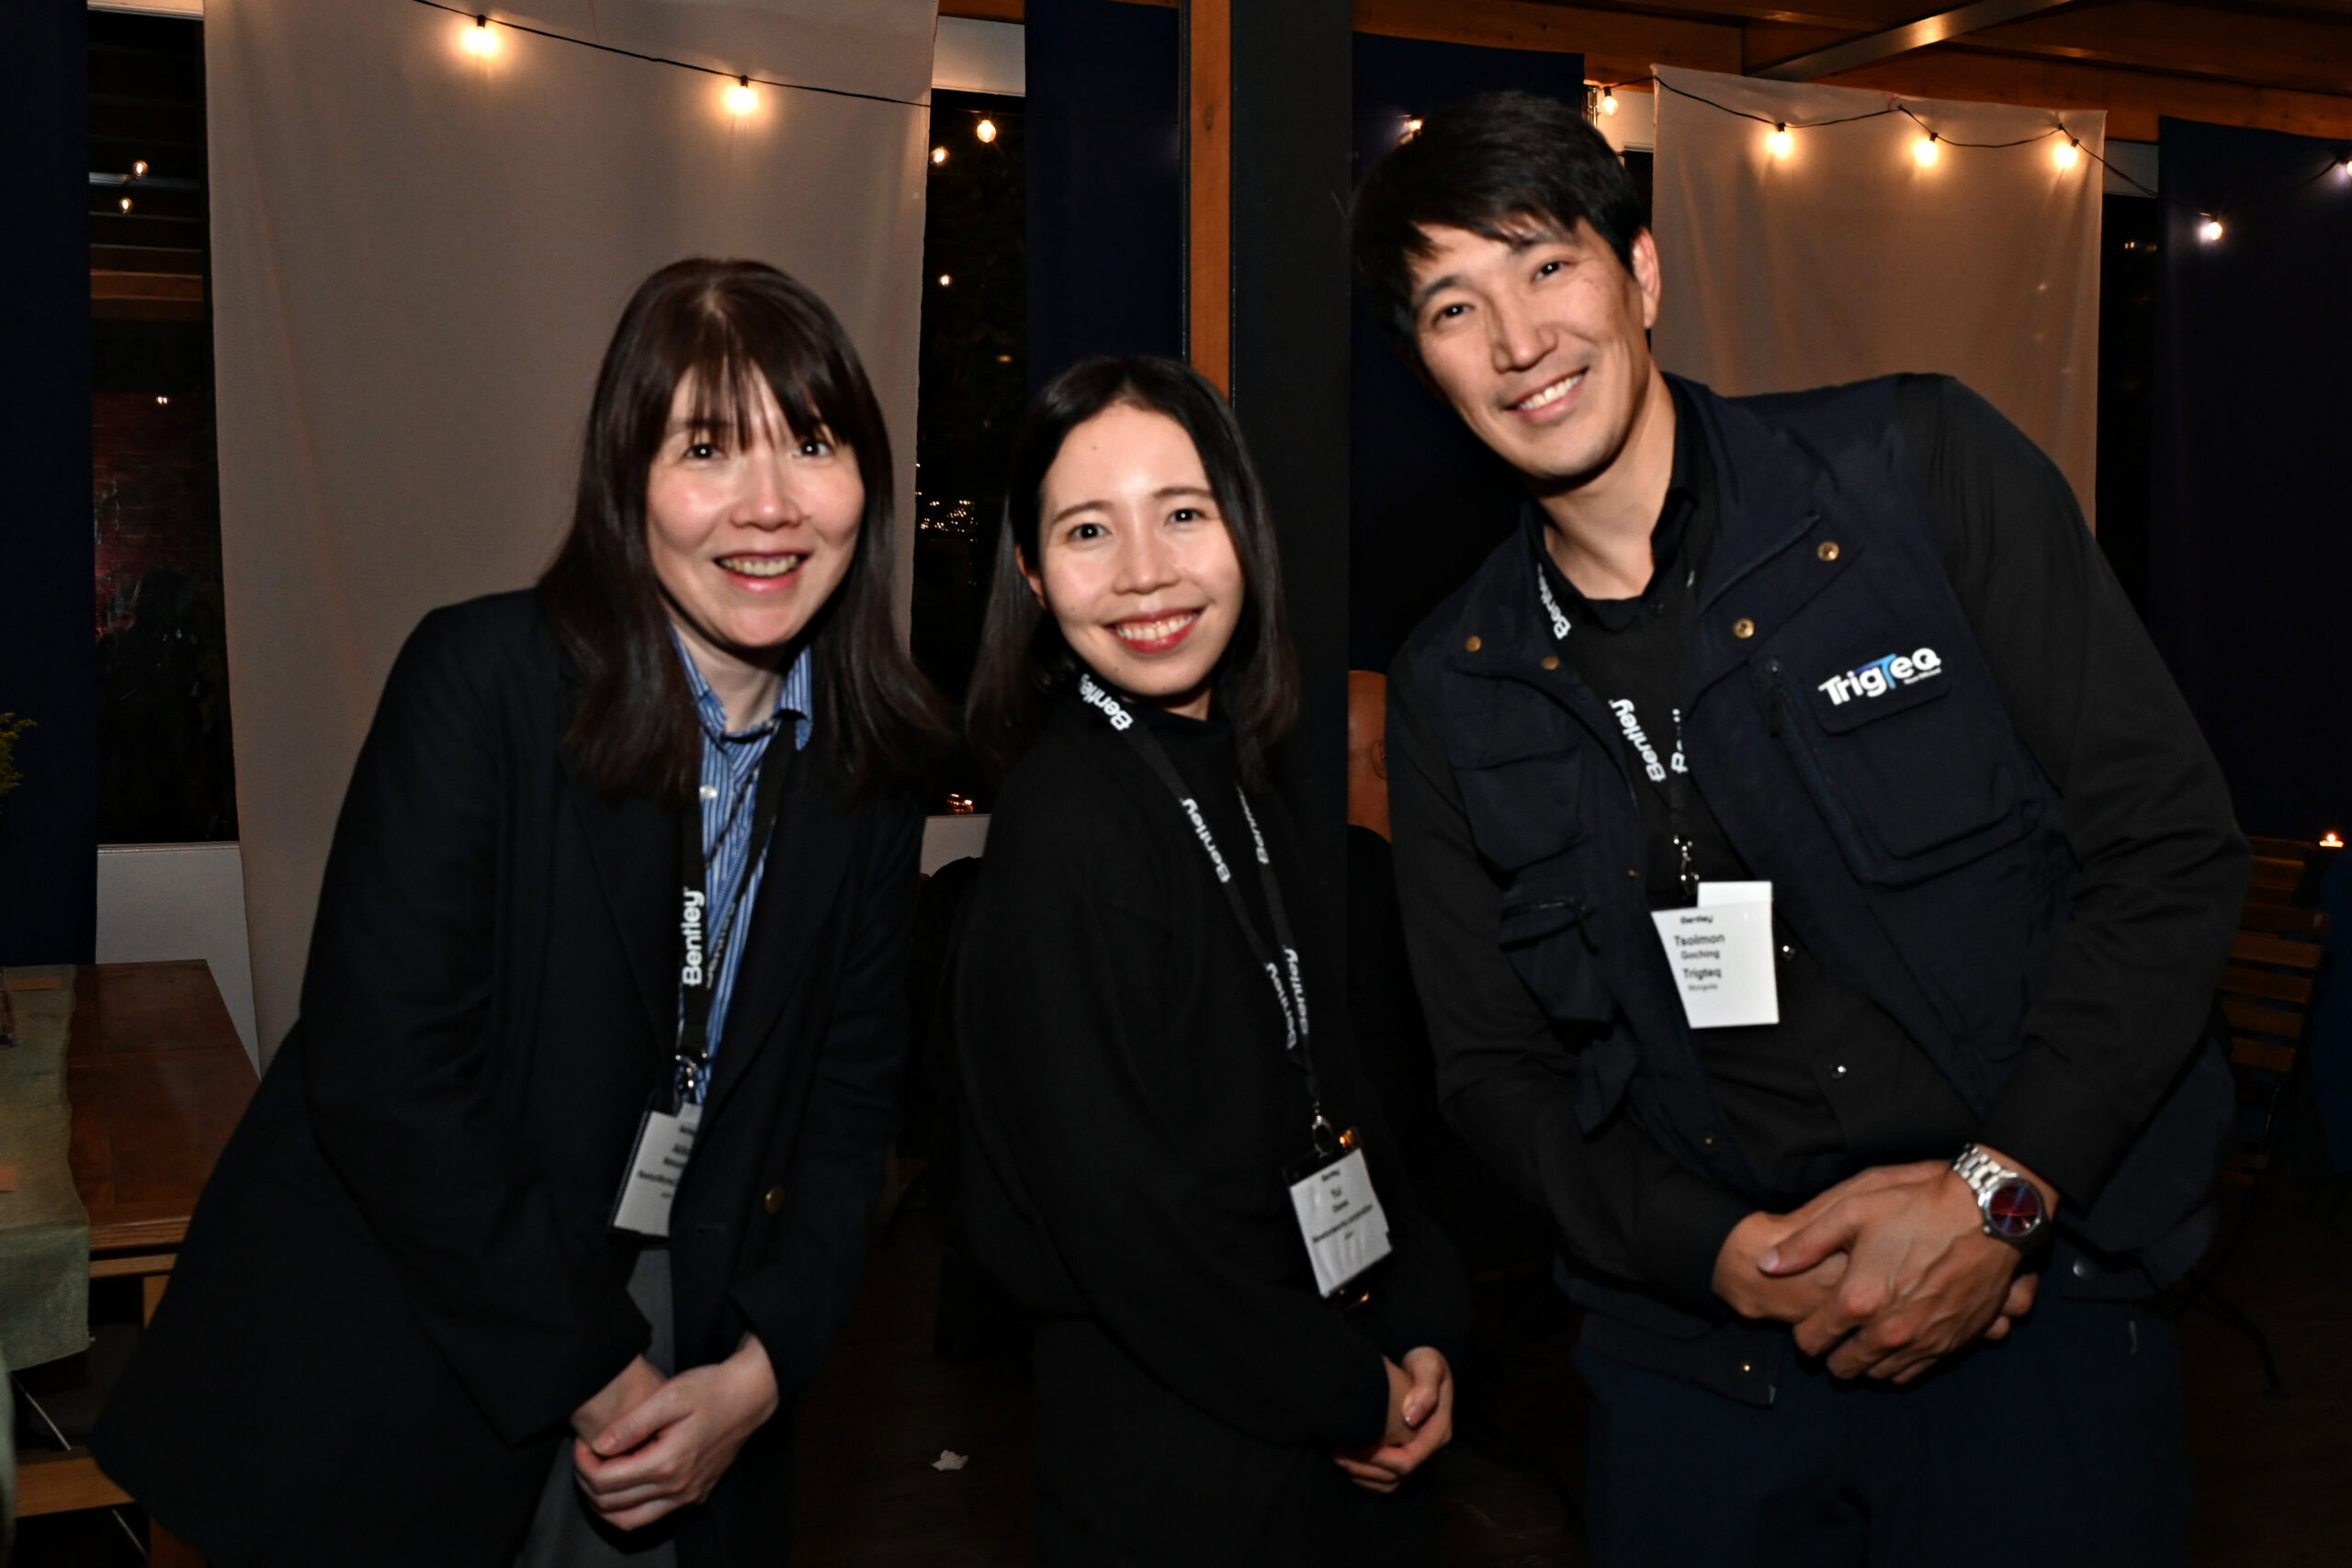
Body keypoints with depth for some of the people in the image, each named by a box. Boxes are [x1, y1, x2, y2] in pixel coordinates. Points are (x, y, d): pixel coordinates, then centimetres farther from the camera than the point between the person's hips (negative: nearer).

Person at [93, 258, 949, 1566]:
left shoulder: (875, 762, -2)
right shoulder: (482, 677, -16)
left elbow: (849, 1102, 2)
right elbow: (380, 1074, -20)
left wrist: (758, 1374, -10)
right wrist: (588, 1370, -15)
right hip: (421, 1349, -3)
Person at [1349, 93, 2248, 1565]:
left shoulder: (1923, 467, -6)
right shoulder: (1453, 692, 2)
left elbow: (2173, 843, -7)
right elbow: (1498, 1067, 5)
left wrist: (1999, 1194, -15)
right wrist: (1726, 1253, -10)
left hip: (2035, 1299, -2)